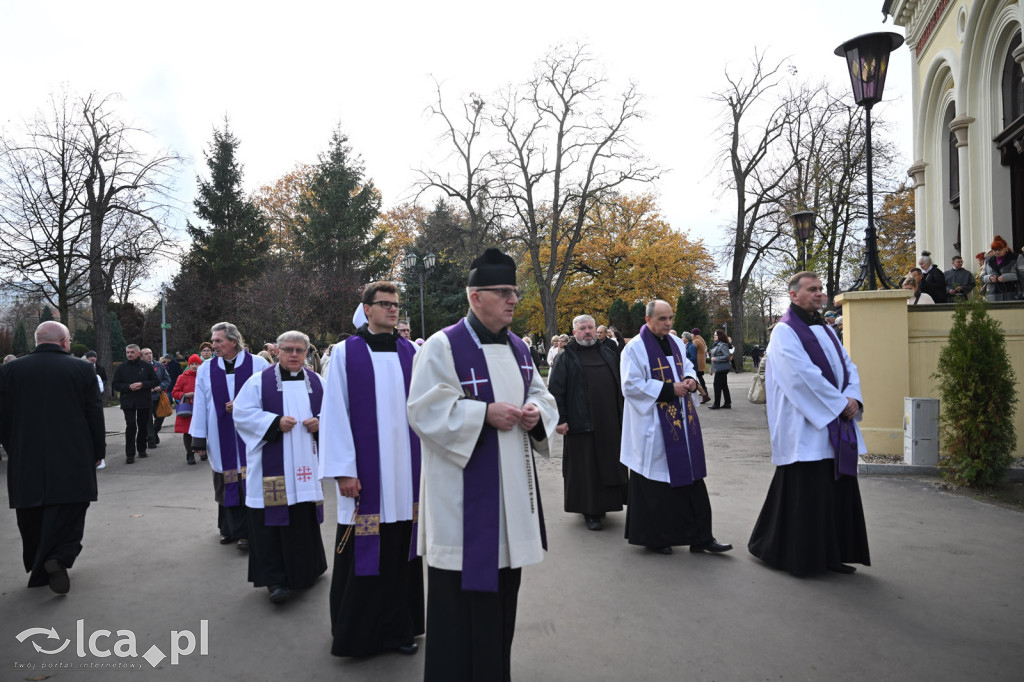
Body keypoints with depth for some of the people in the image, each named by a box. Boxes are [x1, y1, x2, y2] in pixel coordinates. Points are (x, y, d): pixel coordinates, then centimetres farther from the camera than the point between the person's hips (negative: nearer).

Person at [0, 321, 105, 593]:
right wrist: (98, 452, 8)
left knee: (32, 520, 15)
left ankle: (38, 570, 25)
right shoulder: (82, 369, -5)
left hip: (26, 462, 2)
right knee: (68, 516, 5)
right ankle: (59, 558, -16)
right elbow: (95, 415, -3)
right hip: (73, 461, -2)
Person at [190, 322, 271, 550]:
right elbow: (200, 405, 5)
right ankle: (229, 528, 22)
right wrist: (199, 439, 2)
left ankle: (247, 531, 6)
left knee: (249, 483, -3)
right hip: (222, 439, 3)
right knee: (227, 485, 7)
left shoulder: (257, 364, -3)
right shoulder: (206, 369, 6)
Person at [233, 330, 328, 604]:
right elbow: (241, 413, -4)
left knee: (305, 518, 8)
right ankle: (274, 579, 4)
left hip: (305, 467, 3)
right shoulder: (259, 381, 0)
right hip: (271, 466, -3)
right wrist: (274, 422, -16)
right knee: (272, 520, -4)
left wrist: (320, 423, -7)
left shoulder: (317, 382, 10)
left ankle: (306, 570, 26)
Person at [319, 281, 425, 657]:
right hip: (364, 470, -2)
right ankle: (356, 632, 24)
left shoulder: (412, 352, 7)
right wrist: (343, 470, -10)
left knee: (400, 550, 10)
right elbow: (335, 413, -4)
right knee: (362, 555, 6)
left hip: (406, 469, 3)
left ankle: (399, 626, 25)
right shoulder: (346, 352, -1)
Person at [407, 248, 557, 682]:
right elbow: (426, 411, -17)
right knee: (461, 594, 0)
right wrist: (486, 413, -23)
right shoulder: (443, 346, -11)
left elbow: (541, 394, 17)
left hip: (512, 487, 7)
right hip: (463, 492, -7)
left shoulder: (518, 348, 11)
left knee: (503, 588, 16)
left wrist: (537, 412, -6)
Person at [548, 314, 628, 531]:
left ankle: (604, 503, 25)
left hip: (610, 422, 4)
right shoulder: (567, 357, -1)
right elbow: (555, 389, -5)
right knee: (585, 466, 0)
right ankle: (590, 511, 9)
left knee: (608, 462, 10)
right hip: (581, 422, -4)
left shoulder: (608, 351, 12)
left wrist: (623, 412, 11)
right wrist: (559, 419, -11)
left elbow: (621, 381, 16)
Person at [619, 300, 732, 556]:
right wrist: (668, 389, -19)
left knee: (691, 476, 7)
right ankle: (654, 537, 16)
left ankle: (700, 536, 15)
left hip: (682, 423, 7)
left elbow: (687, 366, 23)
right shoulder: (635, 348, -10)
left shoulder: (675, 343, 11)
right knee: (655, 482, 1)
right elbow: (631, 386, -16)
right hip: (653, 427, -7)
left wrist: (690, 379, -1)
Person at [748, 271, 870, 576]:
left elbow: (847, 365, 12)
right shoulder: (785, 331, -8)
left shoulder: (825, 330, 17)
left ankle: (831, 555, 21)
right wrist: (840, 402, -15)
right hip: (805, 428, -8)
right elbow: (804, 375, -18)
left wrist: (852, 397, -6)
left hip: (836, 425, 8)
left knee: (839, 490, 10)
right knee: (805, 492, -3)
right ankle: (798, 557, 12)